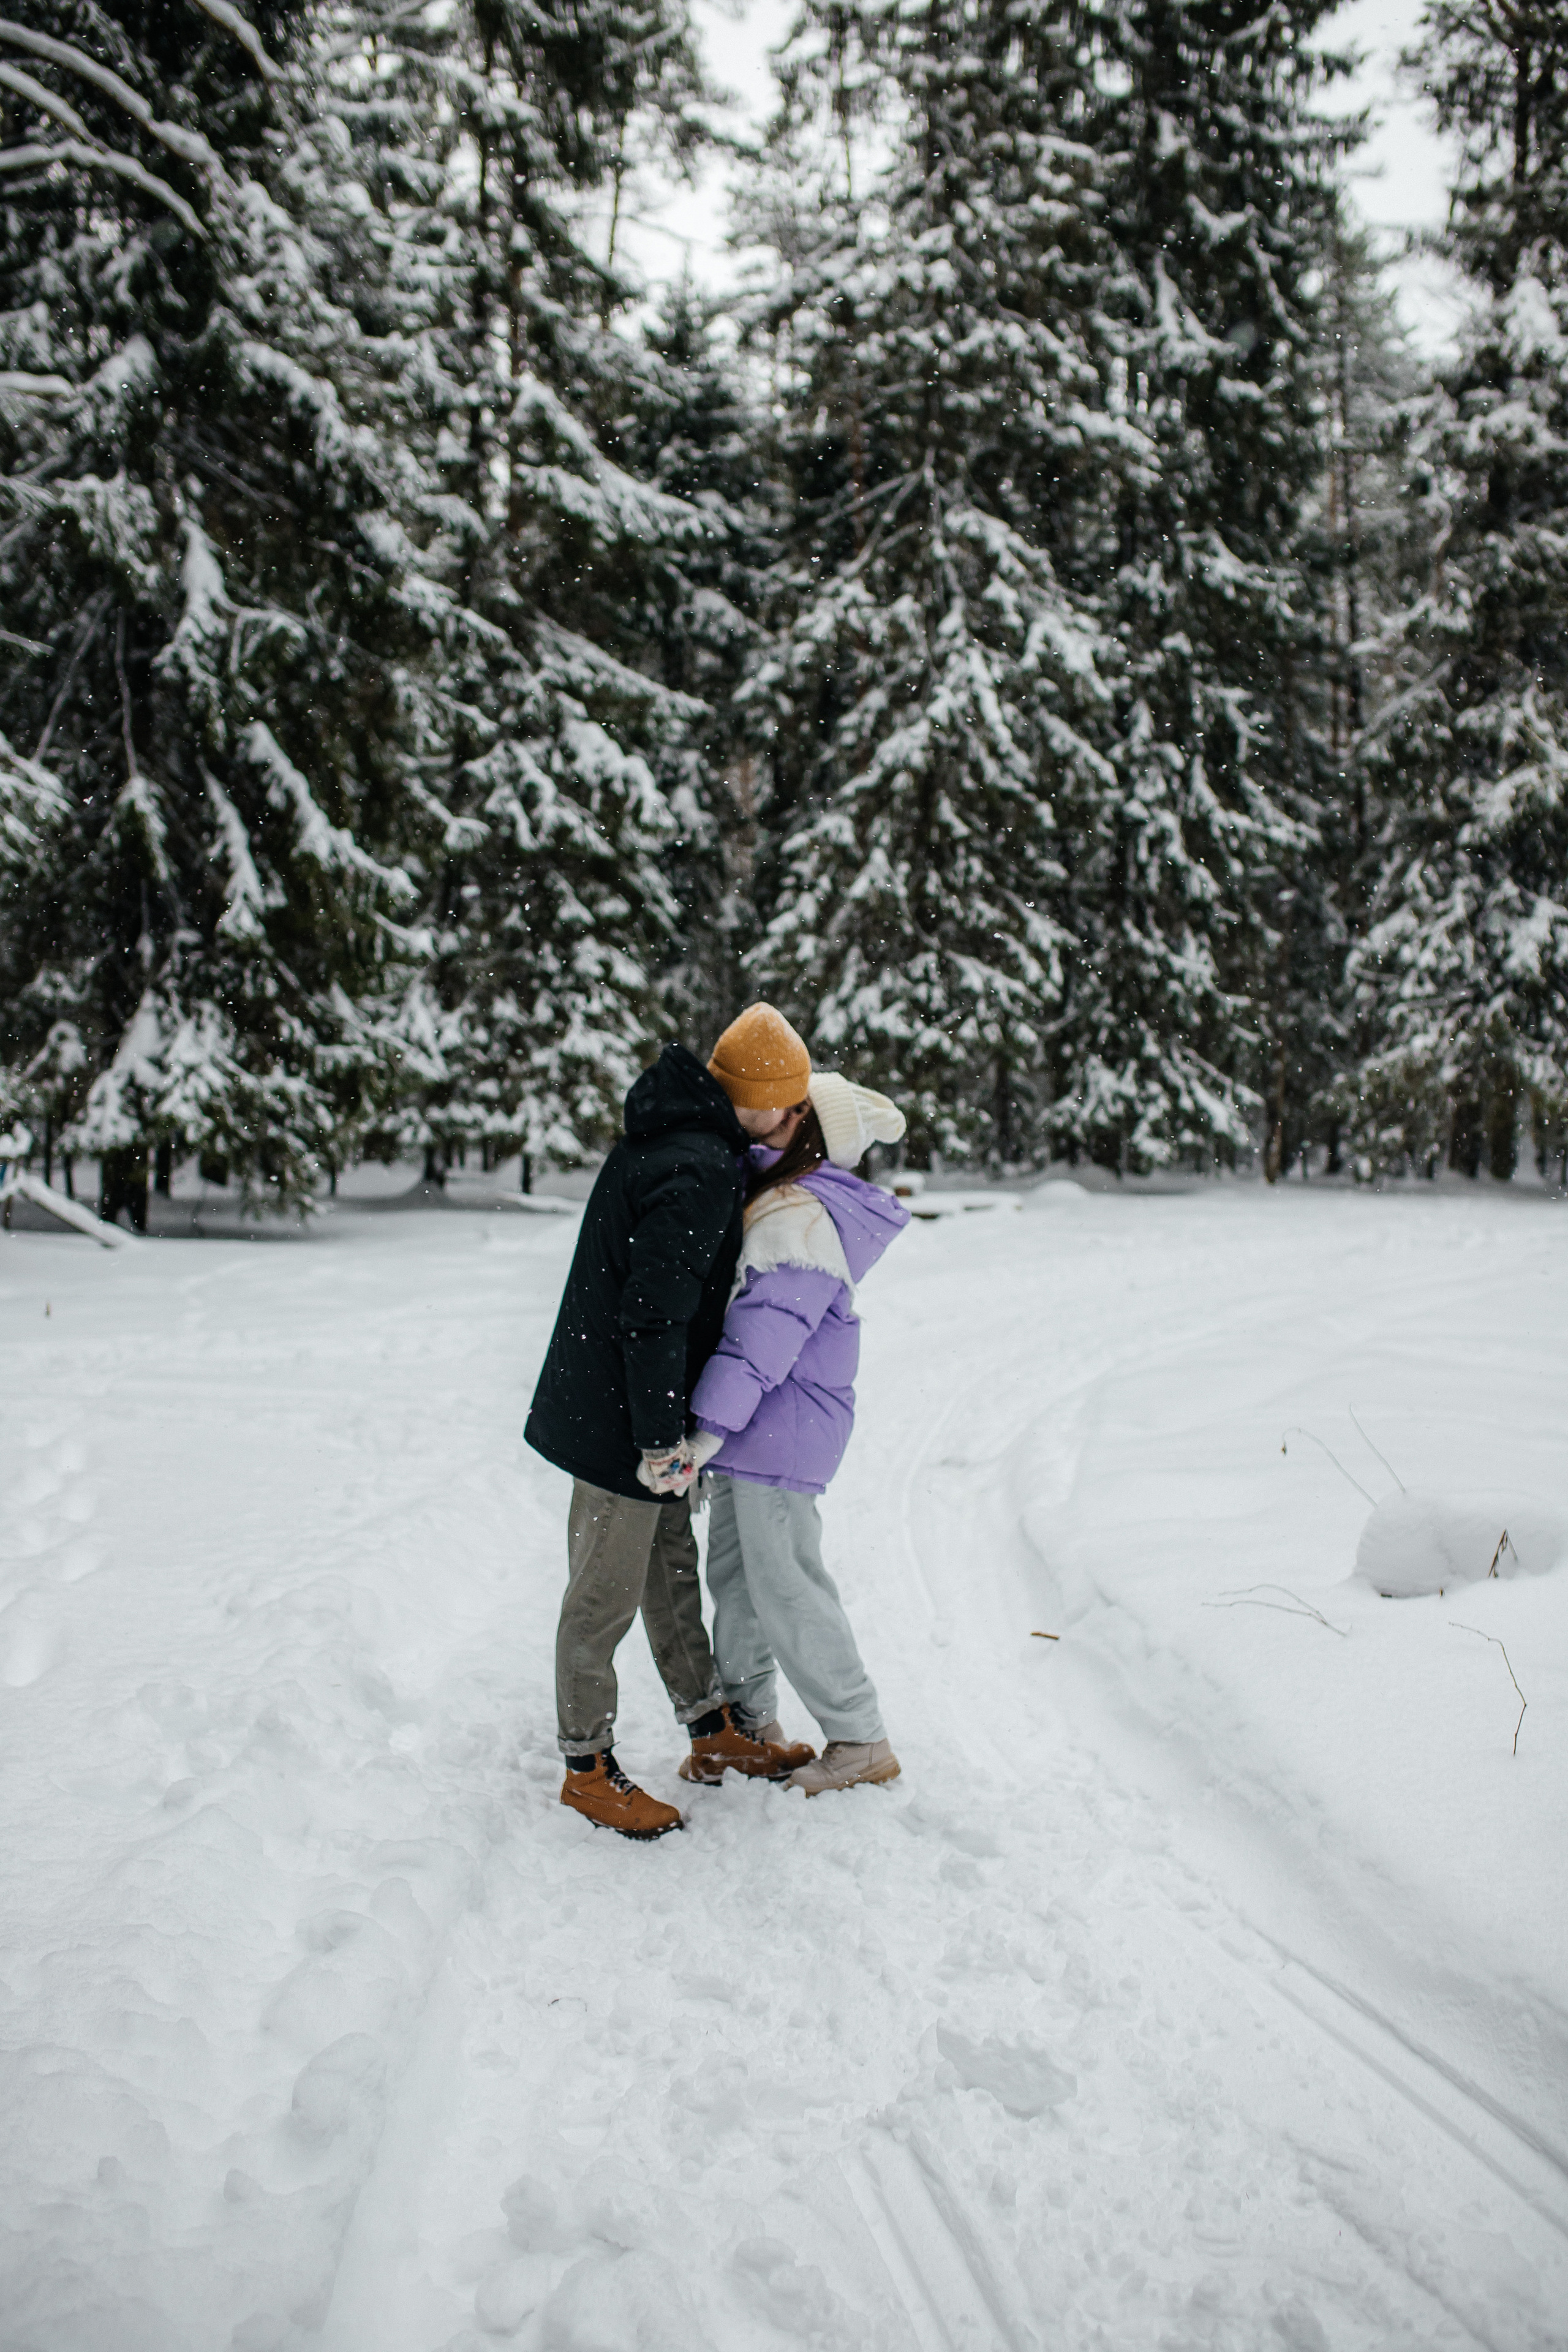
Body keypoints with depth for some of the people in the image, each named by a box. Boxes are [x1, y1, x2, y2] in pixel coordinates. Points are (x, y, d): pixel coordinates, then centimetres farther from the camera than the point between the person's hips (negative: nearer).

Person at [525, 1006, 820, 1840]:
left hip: (613, 1401, 10)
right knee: (605, 1598, 4)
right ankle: (588, 1769, 19)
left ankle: (714, 1734, 33)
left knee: (672, 1572, 19)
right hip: (619, 1422, -10)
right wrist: (662, 1436, -22)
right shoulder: (702, 1173, -24)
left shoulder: (664, 1135, 7)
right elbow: (653, 1312, -28)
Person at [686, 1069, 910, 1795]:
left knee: (784, 1585, -1)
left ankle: (861, 1741, 11)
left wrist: (708, 1428, -28)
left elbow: (766, 1331, -27)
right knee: (734, 1573, 18)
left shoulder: (797, 1219, -20)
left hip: (782, 1426, -10)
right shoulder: (775, 1195, 10)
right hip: (762, 1426, 10)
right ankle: (746, 1721, 33)